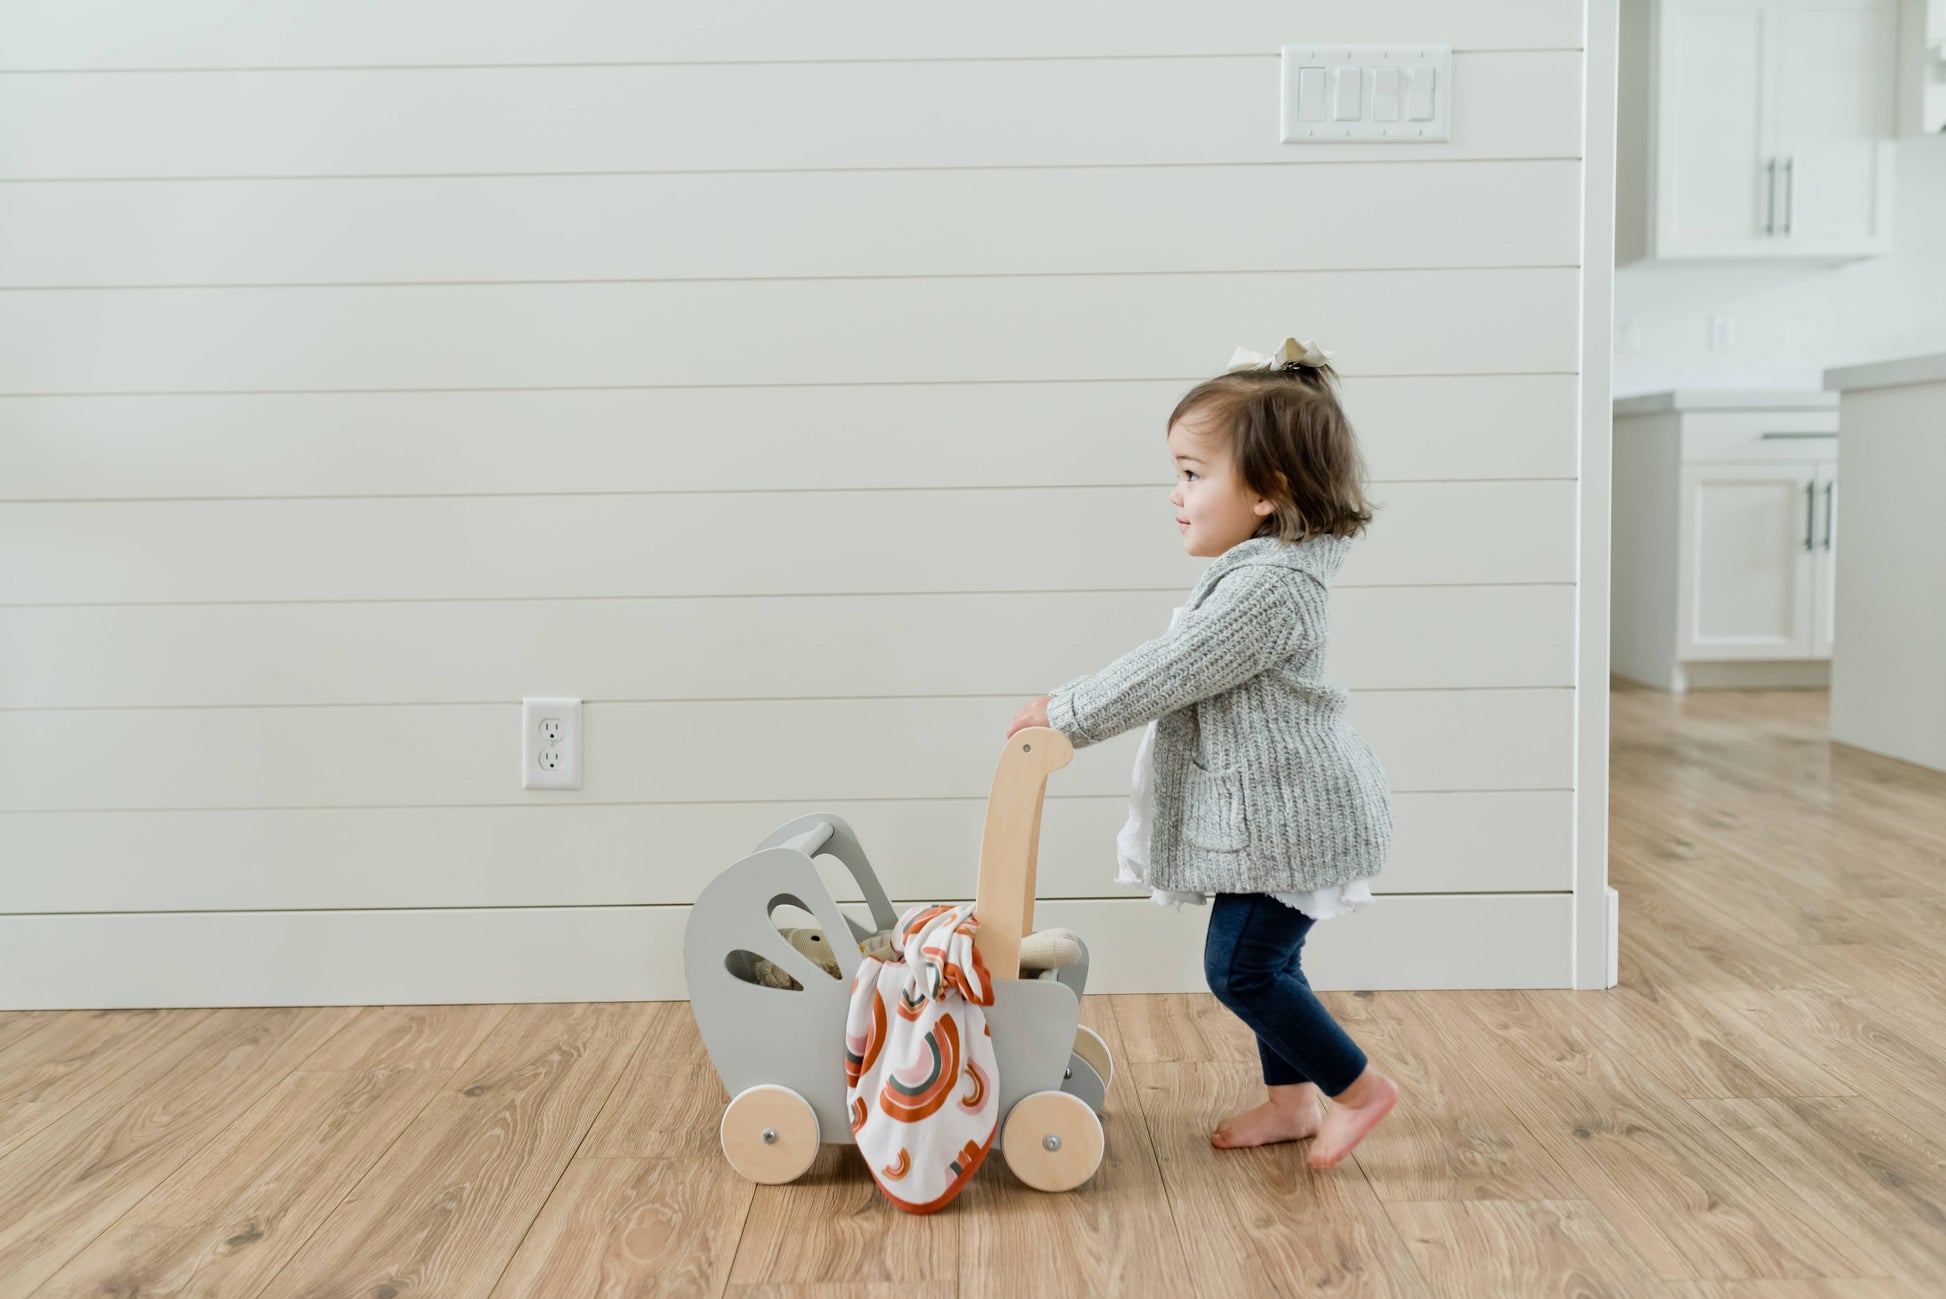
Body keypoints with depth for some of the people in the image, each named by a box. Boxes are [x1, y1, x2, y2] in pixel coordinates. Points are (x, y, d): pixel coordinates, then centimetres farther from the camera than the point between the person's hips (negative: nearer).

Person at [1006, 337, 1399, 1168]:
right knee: (1265, 961, 18)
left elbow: (1168, 673, -23)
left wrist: (1066, 714, -14)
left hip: (1287, 817, -10)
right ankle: (1293, 1100, 31)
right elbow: (1171, 667, 17)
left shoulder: (1270, 586, -25)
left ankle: (1360, 1088, 11)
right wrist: (1072, 703, 13)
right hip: (1277, 814, 10)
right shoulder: (1261, 569, 9)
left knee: (1240, 968, -4)